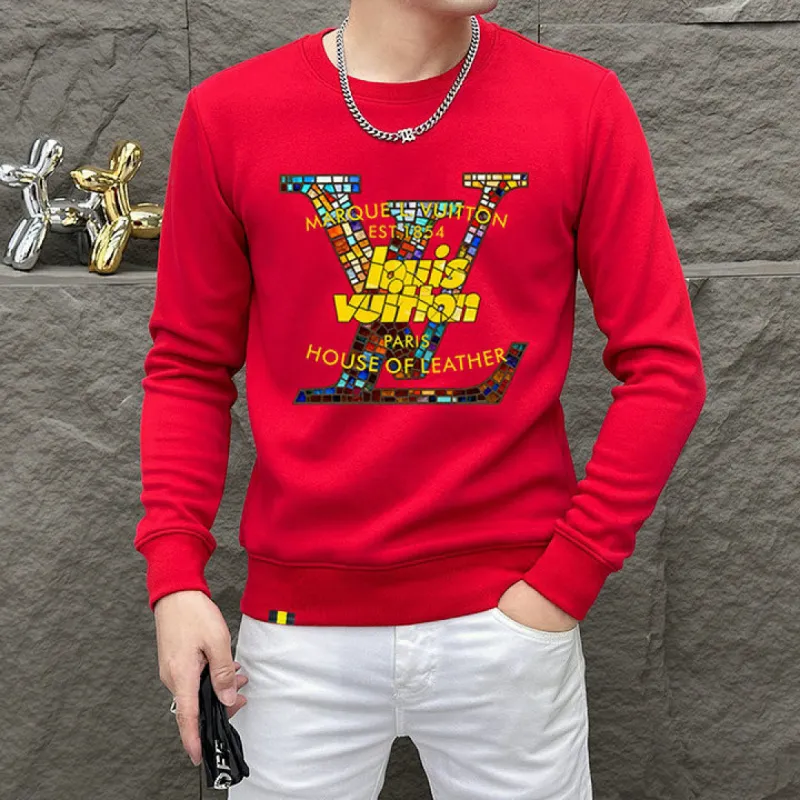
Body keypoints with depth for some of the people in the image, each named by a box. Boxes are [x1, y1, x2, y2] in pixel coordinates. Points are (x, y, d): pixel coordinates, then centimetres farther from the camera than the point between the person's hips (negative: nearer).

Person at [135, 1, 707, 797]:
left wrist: (567, 579, -7)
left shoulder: (582, 104, -4)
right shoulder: (228, 113, -2)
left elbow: (663, 367, -3)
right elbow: (189, 367, 4)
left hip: (511, 612, 0)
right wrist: (175, 573, -5)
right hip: (299, 618, 1)